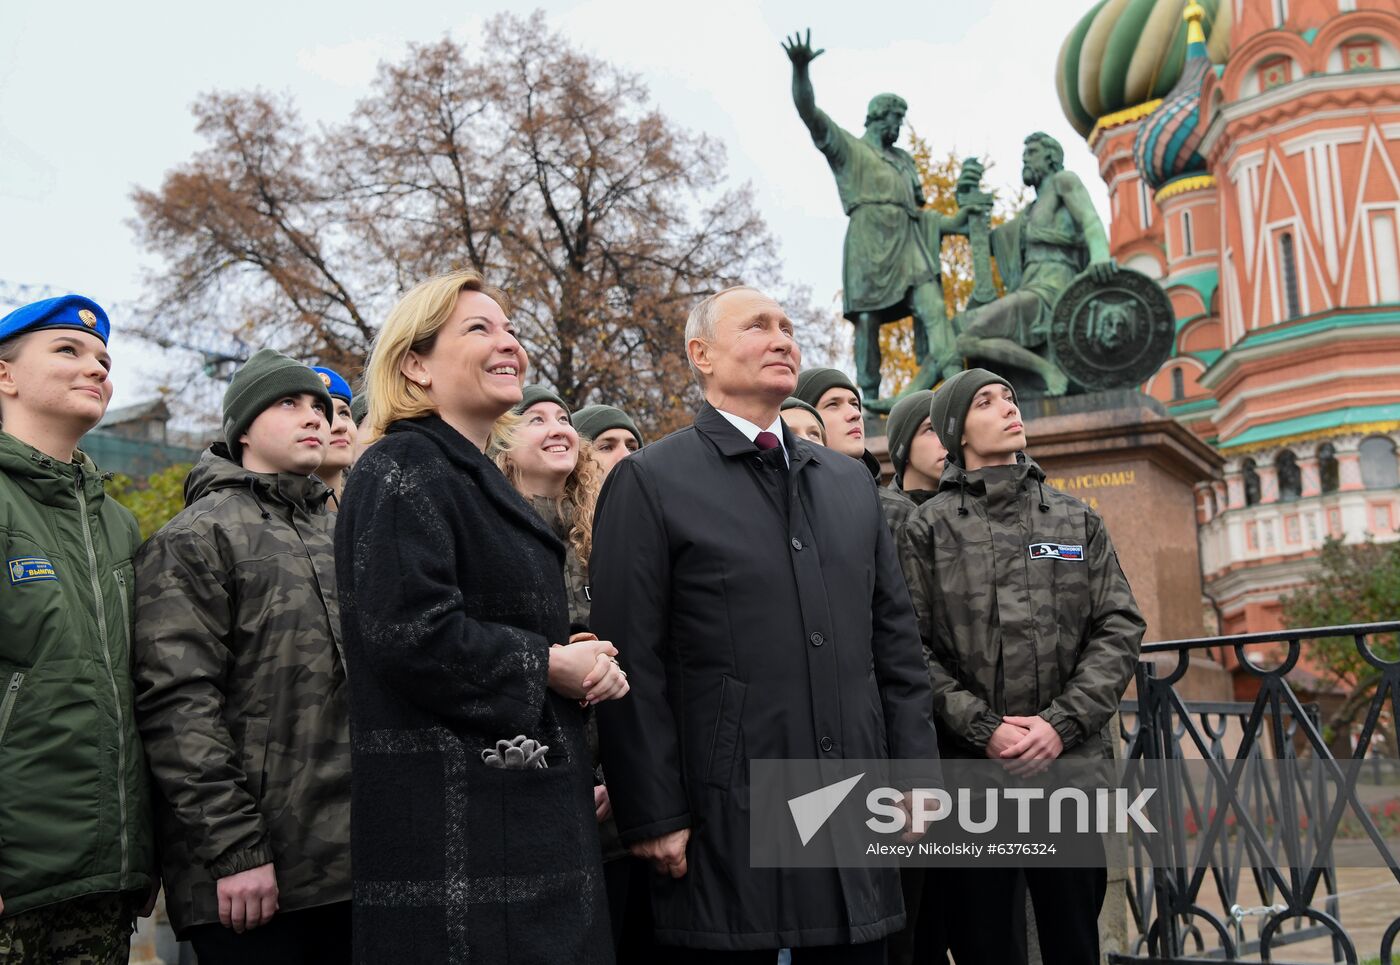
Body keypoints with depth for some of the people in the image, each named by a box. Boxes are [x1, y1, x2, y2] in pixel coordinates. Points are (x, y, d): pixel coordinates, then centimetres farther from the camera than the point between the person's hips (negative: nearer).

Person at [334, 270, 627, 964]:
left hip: (529, 810, 10)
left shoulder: (480, 481, 20)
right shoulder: (403, 470, -11)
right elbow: (410, 634, -23)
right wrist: (548, 664, -13)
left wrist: (584, 666, 6)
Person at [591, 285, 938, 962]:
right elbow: (633, 666, -8)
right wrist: (654, 817, -10)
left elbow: (895, 643, 15)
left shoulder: (852, 482, 15)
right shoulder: (649, 482, -3)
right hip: (723, 833, -5)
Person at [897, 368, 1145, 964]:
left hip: (1071, 763, 2)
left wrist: (1062, 724, -8)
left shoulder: (1078, 521, 12)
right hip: (969, 776, -2)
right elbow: (912, 650, -3)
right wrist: (982, 729, -13)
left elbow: (1120, 629, 4)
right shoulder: (927, 529, 4)